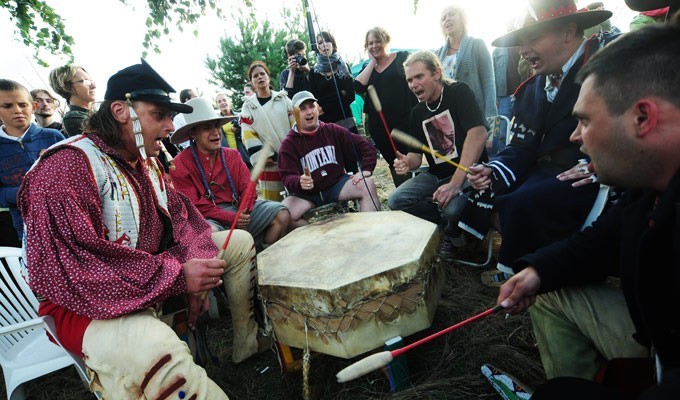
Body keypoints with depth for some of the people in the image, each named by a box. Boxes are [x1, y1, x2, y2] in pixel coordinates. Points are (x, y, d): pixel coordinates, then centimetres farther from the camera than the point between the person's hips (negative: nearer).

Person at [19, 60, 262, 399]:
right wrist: (177, 276, -30)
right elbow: (68, 269, -29)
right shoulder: (67, 166, -20)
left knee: (240, 243, 8)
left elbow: (180, 213, 6)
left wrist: (194, 268, -12)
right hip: (86, 303, -8)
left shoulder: (146, 160, 9)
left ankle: (249, 344, 13)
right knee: (159, 351, -41)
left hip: (152, 273, 9)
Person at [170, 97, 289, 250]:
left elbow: (247, 187, 5)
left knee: (282, 214, -11)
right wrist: (231, 218, -19)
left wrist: (244, 211, -17)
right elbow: (194, 206, -10)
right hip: (209, 218, -4)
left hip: (238, 209, 5)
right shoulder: (180, 164, -4)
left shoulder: (233, 155, 12)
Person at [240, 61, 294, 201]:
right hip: (269, 160, -1)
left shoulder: (283, 99, 10)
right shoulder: (248, 106, 6)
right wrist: (263, 157, -10)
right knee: (273, 200, -3)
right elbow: (248, 136, -1)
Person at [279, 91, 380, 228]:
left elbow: (364, 146, 7)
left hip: (337, 185, 2)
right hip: (307, 194, -2)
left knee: (367, 185, -23)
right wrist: (300, 182, -37)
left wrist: (366, 169, -10)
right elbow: (288, 177, -13)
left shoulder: (333, 130, 4)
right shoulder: (289, 144, -5)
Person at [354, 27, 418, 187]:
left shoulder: (403, 57, 5)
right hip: (380, 127, 4)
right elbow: (358, 88, -5)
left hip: (405, 120, -4)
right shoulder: (368, 68, 15)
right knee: (394, 163, 11)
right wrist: (372, 62, 0)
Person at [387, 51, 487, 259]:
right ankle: (447, 224, 2)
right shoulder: (417, 112, 9)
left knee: (452, 208, -34)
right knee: (396, 201, -15)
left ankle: (452, 233, 3)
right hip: (436, 175, 6)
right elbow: (416, 153, 11)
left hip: (467, 171, -5)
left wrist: (455, 183, -33)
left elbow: (478, 134, -25)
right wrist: (407, 162, -17)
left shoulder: (459, 92, -10)